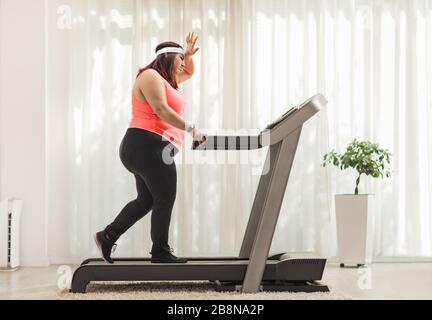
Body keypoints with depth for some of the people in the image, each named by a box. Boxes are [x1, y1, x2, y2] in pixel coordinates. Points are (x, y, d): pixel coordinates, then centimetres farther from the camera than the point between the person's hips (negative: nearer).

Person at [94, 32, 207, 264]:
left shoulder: (167, 80, 23)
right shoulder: (151, 76, -6)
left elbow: (189, 72, 40)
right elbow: (161, 109, -17)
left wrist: (189, 54, 19)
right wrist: (191, 128, -21)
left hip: (145, 149, 11)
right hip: (147, 146, -11)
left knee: (147, 200, 14)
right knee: (165, 199, -7)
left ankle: (107, 236, 18)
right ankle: (160, 253, 0)